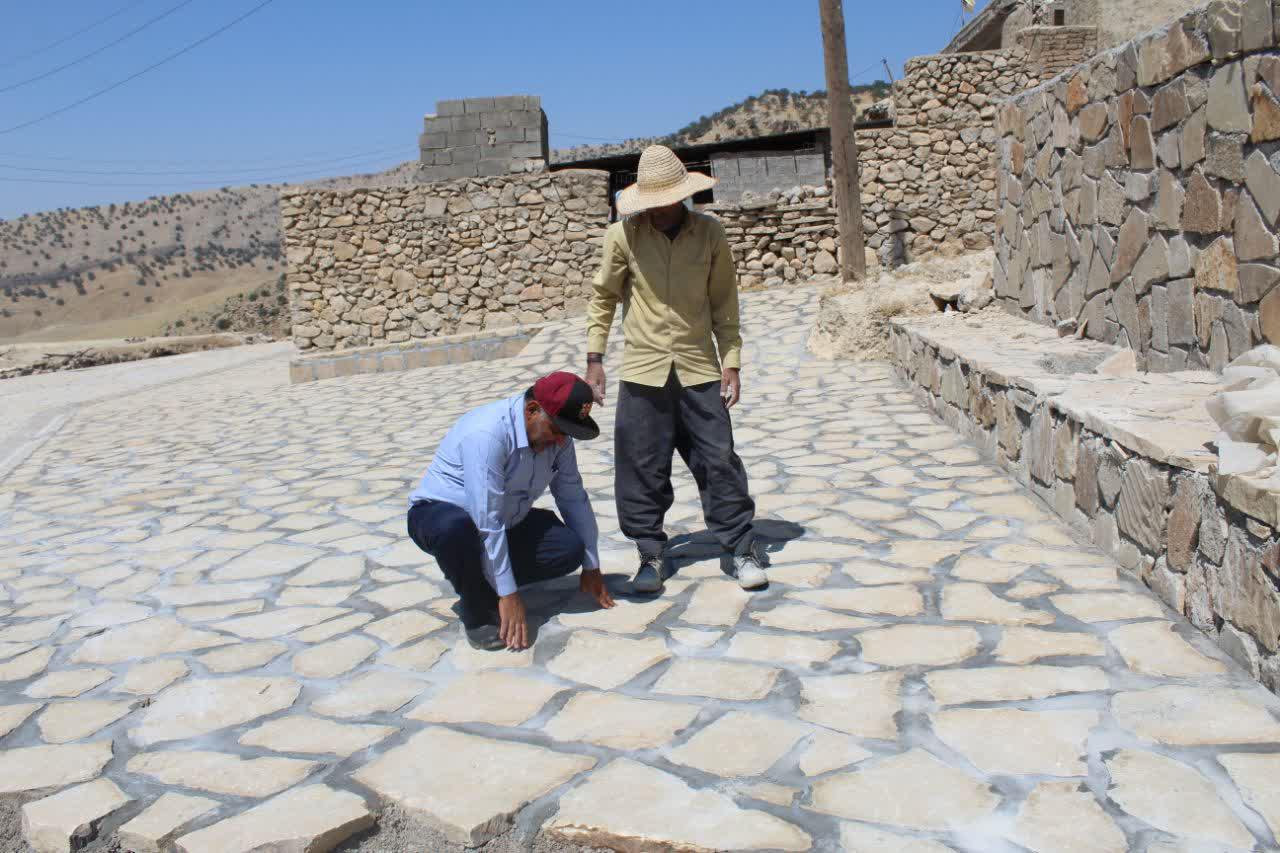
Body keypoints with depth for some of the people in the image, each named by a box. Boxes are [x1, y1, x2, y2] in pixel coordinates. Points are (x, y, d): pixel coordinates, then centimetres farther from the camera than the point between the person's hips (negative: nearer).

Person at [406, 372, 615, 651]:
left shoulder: (556, 434, -10)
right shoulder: (486, 434, -33)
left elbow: (574, 498, -2)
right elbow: (486, 523, -34)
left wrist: (591, 568, 3)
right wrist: (509, 595, -31)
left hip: (506, 521, 6)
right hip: (439, 514, -6)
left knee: (570, 549, -16)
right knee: (455, 528, -42)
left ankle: (483, 576, 3)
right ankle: (479, 613, -16)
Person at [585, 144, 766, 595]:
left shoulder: (710, 233, -2)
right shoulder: (623, 235, -3)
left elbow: (724, 304, 4)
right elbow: (603, 299, 7)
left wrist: (732, 362, 0)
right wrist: (594, 359, 2)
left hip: (699, 371, 0)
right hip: (642, 373, 0)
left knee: (719, 461, 2)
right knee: (642, 469, 4)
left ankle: (743, 549, 15)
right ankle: (651, 555, 18)